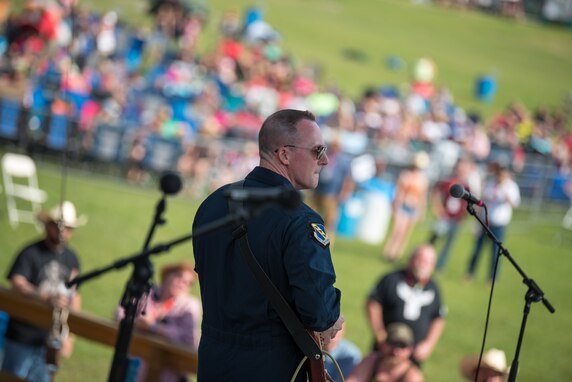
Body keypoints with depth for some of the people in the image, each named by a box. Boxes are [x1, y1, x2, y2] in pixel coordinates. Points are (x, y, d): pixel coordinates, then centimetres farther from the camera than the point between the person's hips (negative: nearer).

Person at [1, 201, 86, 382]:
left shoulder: (71, 258, 8)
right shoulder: (30, 253, -10)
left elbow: (74, 297, 15)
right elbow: (17, 284, -27)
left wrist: (69, 336, 11)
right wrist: (47, 298, -43)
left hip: (50, 340, 5)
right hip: (22, 338, -5)